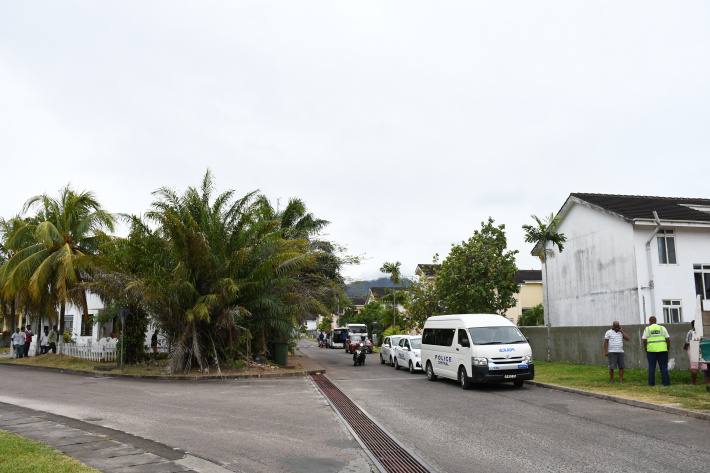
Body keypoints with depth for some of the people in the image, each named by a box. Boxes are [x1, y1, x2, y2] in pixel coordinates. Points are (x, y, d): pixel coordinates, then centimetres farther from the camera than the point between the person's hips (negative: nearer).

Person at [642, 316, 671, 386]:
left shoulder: (647, 329, 3)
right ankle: (666, 383, 4)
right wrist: (668, 349, 11)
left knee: (651, 367, 5)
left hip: (651, 351, -1)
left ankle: (651, 383, 7)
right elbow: (668, 339, 3)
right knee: (664, 367, 5)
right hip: (662, 350, 1)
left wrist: (646, 350, 8)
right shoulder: (662, 328, 6)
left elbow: (644, 341, -1)